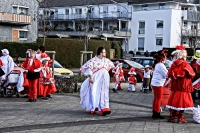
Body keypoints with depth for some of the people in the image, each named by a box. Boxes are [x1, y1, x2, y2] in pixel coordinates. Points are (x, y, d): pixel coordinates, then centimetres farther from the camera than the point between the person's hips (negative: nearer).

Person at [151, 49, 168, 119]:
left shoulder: (156, 64, 12)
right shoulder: (161, 65, -17)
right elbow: (166, 74, -15)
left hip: (154, 83, 10)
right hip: (158, 84, -10)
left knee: (156, 98, 15)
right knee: (159, 99, -2)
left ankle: (154, 113, 21)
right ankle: (157, 114, 2)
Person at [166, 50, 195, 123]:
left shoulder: (174, 64, 0)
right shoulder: (185, 65, -14)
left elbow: (169, 74, 3)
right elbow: (192, 74, -11)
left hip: (175, 86, 5)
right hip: (183, 86, -5)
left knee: (174, 101, 12)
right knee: (182, 101, 3)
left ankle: (172, 116, 16)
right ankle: (180, 118, 5)